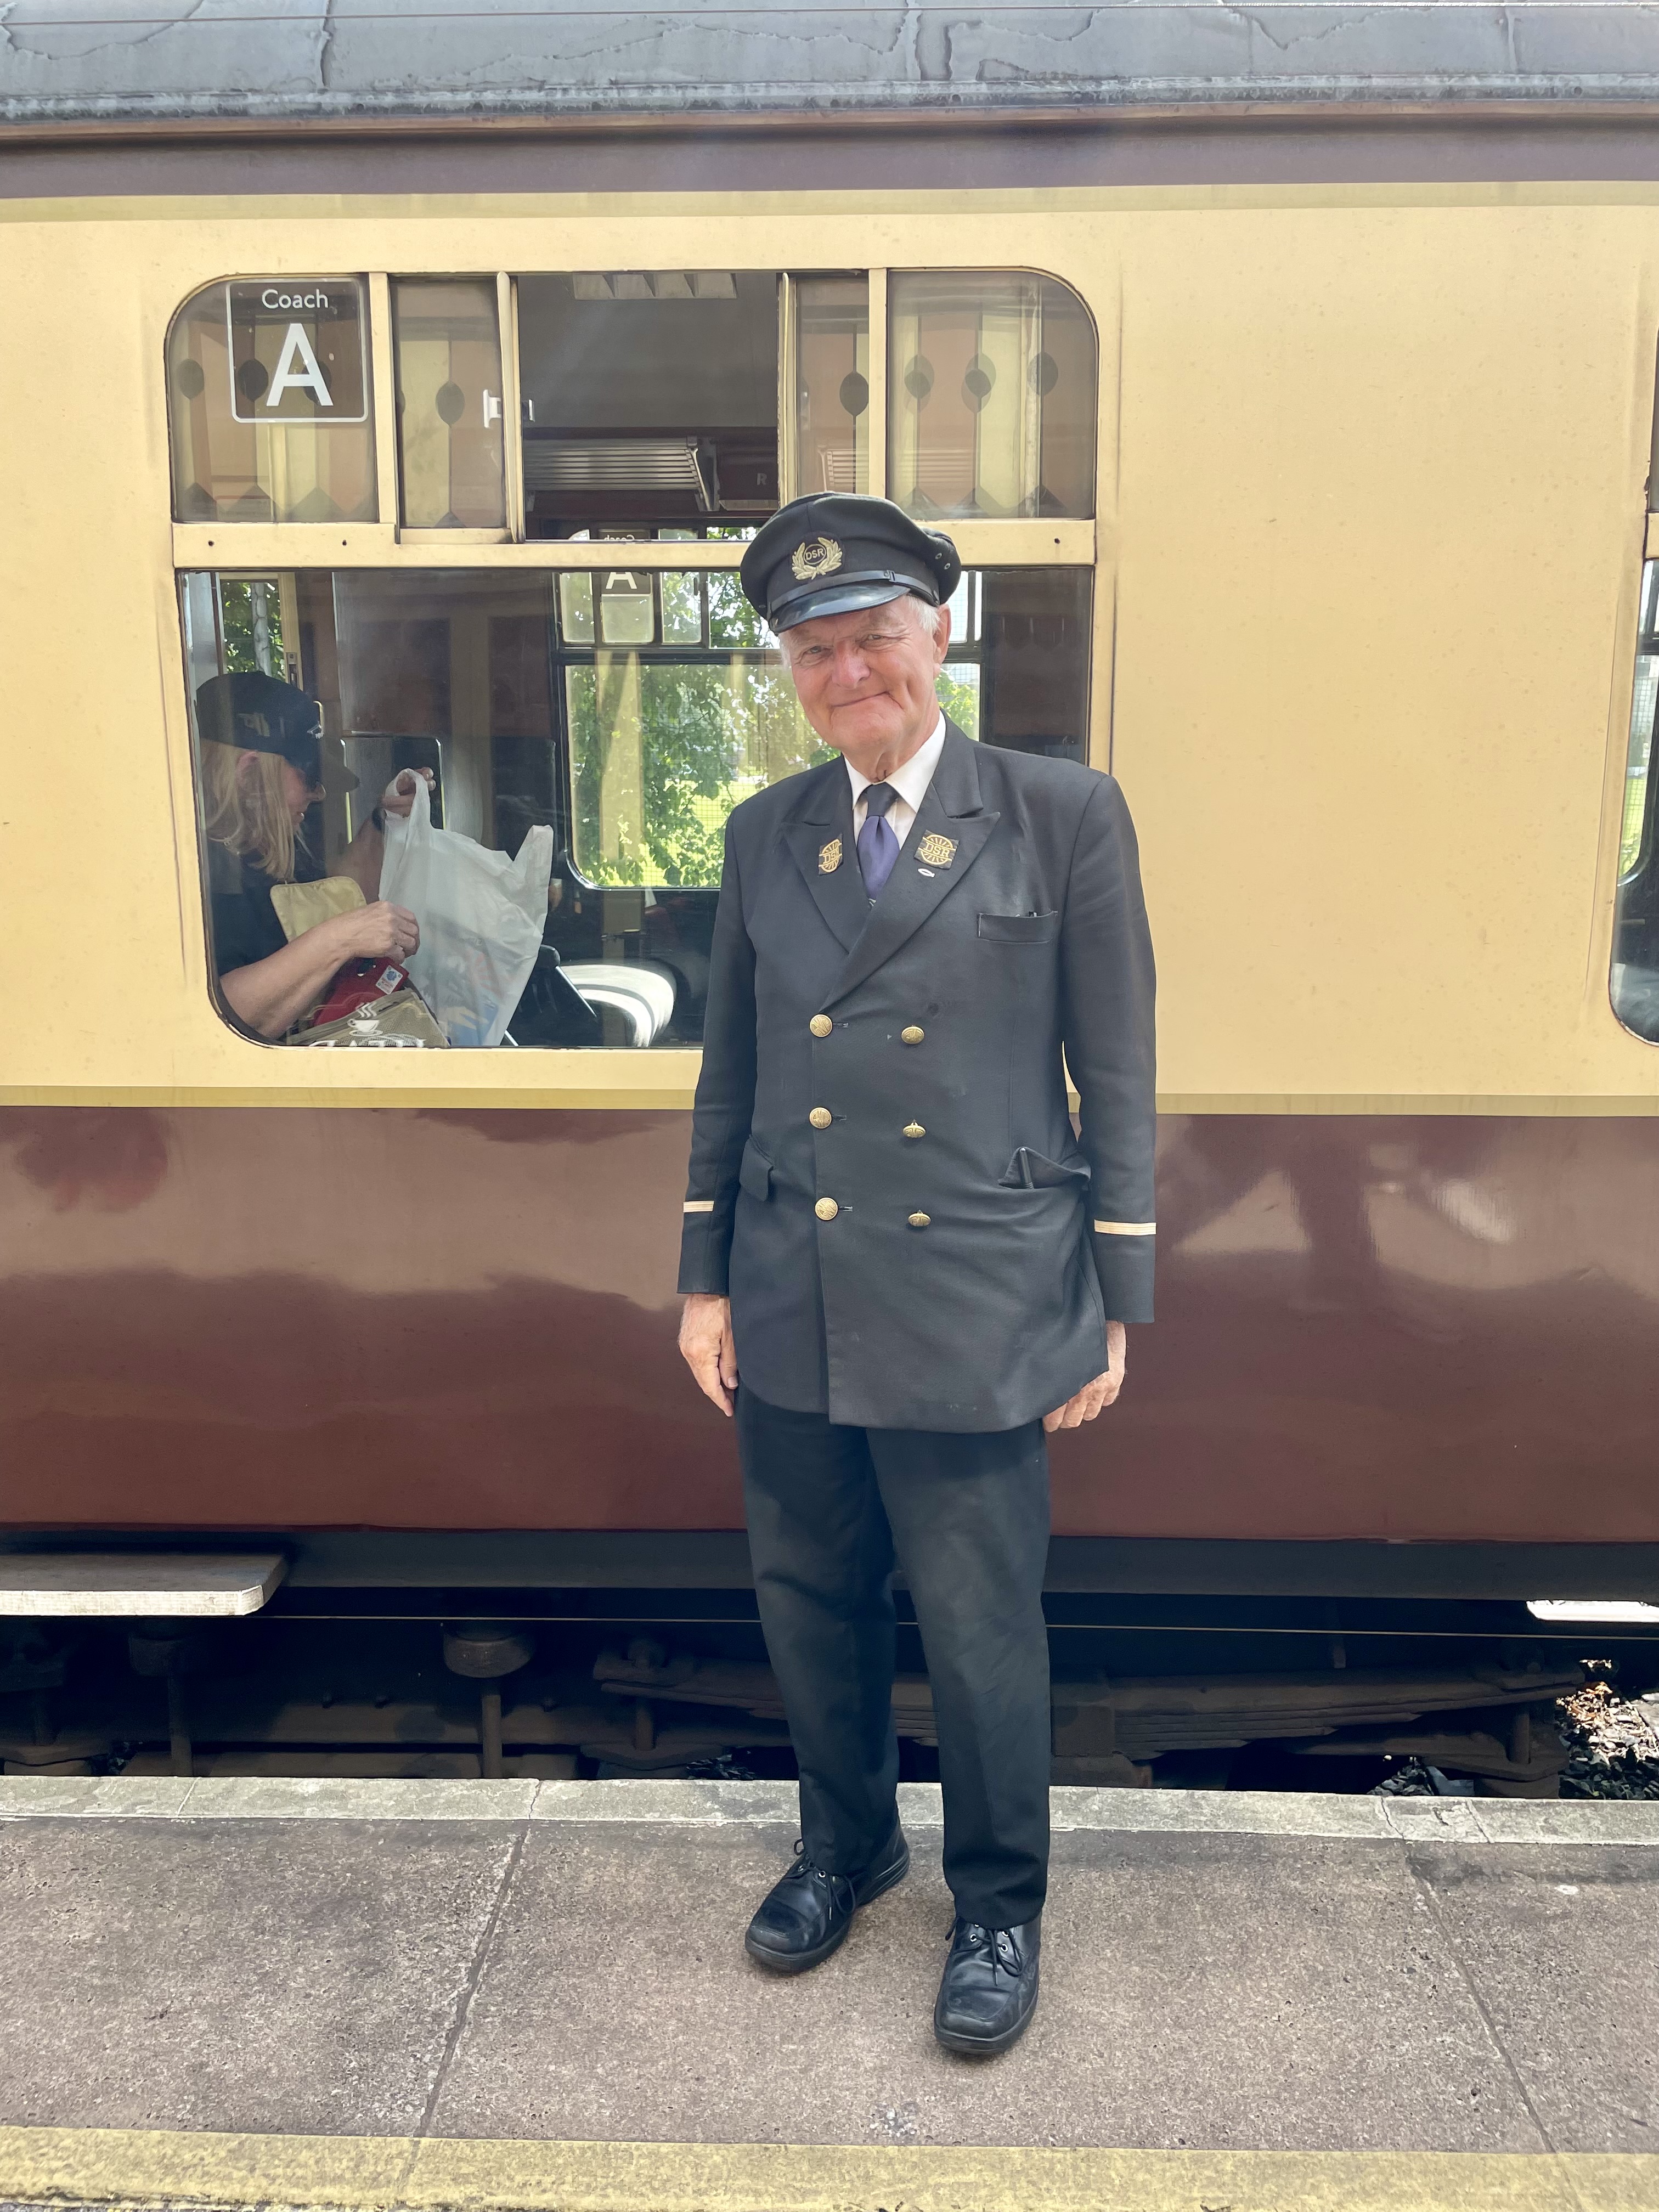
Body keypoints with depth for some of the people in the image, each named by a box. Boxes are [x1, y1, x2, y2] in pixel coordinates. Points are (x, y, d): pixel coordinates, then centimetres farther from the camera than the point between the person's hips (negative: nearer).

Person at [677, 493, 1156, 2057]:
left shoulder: (1064, 818, -4)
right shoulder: (765, 835, 8)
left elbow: (1117, 1075, -3)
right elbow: (729, 1071, 11)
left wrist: (1116, 1303, -3)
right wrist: (704, 1278, 9)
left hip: (974, 1305, -4)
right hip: (790, 1312, 4)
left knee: (981, 1631, 9)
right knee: (809, 1603, 18)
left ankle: (998, 1904, 35)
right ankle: (845, 1842, 44)